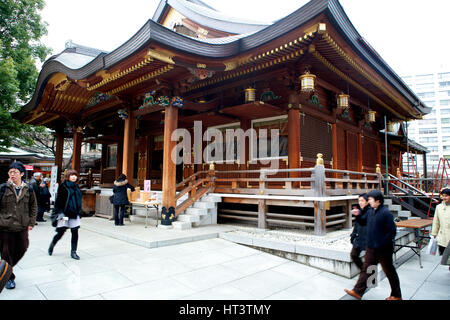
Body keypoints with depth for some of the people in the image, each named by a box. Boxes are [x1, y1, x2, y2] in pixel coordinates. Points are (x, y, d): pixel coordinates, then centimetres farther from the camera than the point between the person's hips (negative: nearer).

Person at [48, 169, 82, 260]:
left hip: (74, 214, 5)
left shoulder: (76, 187, 12)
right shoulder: (63, 186, -6)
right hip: (64, 213, -5)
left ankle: (73, 252, 14)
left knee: (75, 232, 4)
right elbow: (58, 201, -10)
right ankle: (52, 245, 32)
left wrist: (79, 211, 13)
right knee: (61, 232, 2)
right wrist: (60, 213, -16)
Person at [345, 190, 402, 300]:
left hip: (383, 250, -7)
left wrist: (382, 243, -19)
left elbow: (392, 231, -20)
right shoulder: (371, 211, 5)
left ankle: (396, 295, 29)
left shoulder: (385, 213, -19)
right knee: (366, 269, 11)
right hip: (371, 248, 7)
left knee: (389, 272, 11)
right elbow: (364, 223, 20)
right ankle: (358, 291, 17)